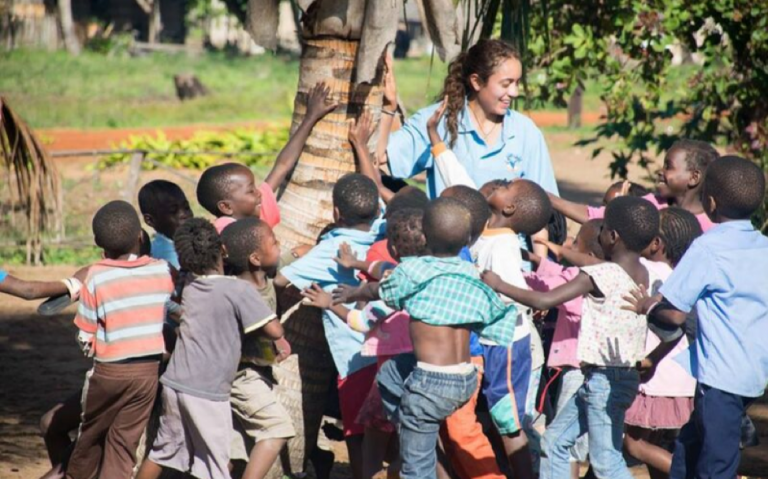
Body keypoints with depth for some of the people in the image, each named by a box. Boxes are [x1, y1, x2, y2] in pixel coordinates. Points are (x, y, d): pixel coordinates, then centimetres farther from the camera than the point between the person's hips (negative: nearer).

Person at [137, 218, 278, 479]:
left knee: (163, 450, 21)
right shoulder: (240, 290, -12)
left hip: (175, 384, 6)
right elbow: (274, 330, -14)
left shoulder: (188, 289, 6)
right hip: (208, 393, -6)